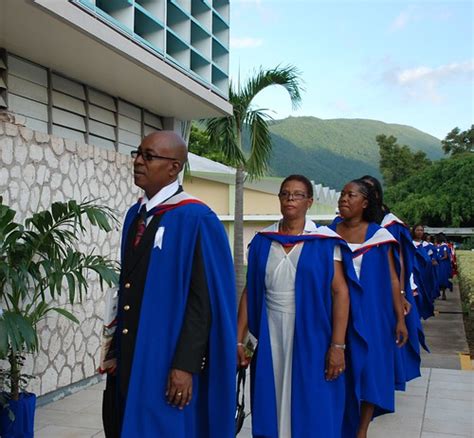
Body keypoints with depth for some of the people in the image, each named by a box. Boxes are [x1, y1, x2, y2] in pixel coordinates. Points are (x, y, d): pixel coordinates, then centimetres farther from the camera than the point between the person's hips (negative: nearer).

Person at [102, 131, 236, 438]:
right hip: (129, 354, 7)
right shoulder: (135, 215, 9)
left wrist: (185, 363, -19)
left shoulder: (196, 219, -14)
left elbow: (204, 297, -17)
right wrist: (117, 345, 14)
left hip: (170, 358, -7)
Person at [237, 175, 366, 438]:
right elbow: (249, 292, 5)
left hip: (311, 337, -3)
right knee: (272, 409, 11)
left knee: (313, 414, 6)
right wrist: (239, 339, 1)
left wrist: (338, 345, -13)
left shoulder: (325, 242, -5)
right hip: (271, 337, 3)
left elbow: (340, 292, -8)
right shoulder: (261, 241, 4)